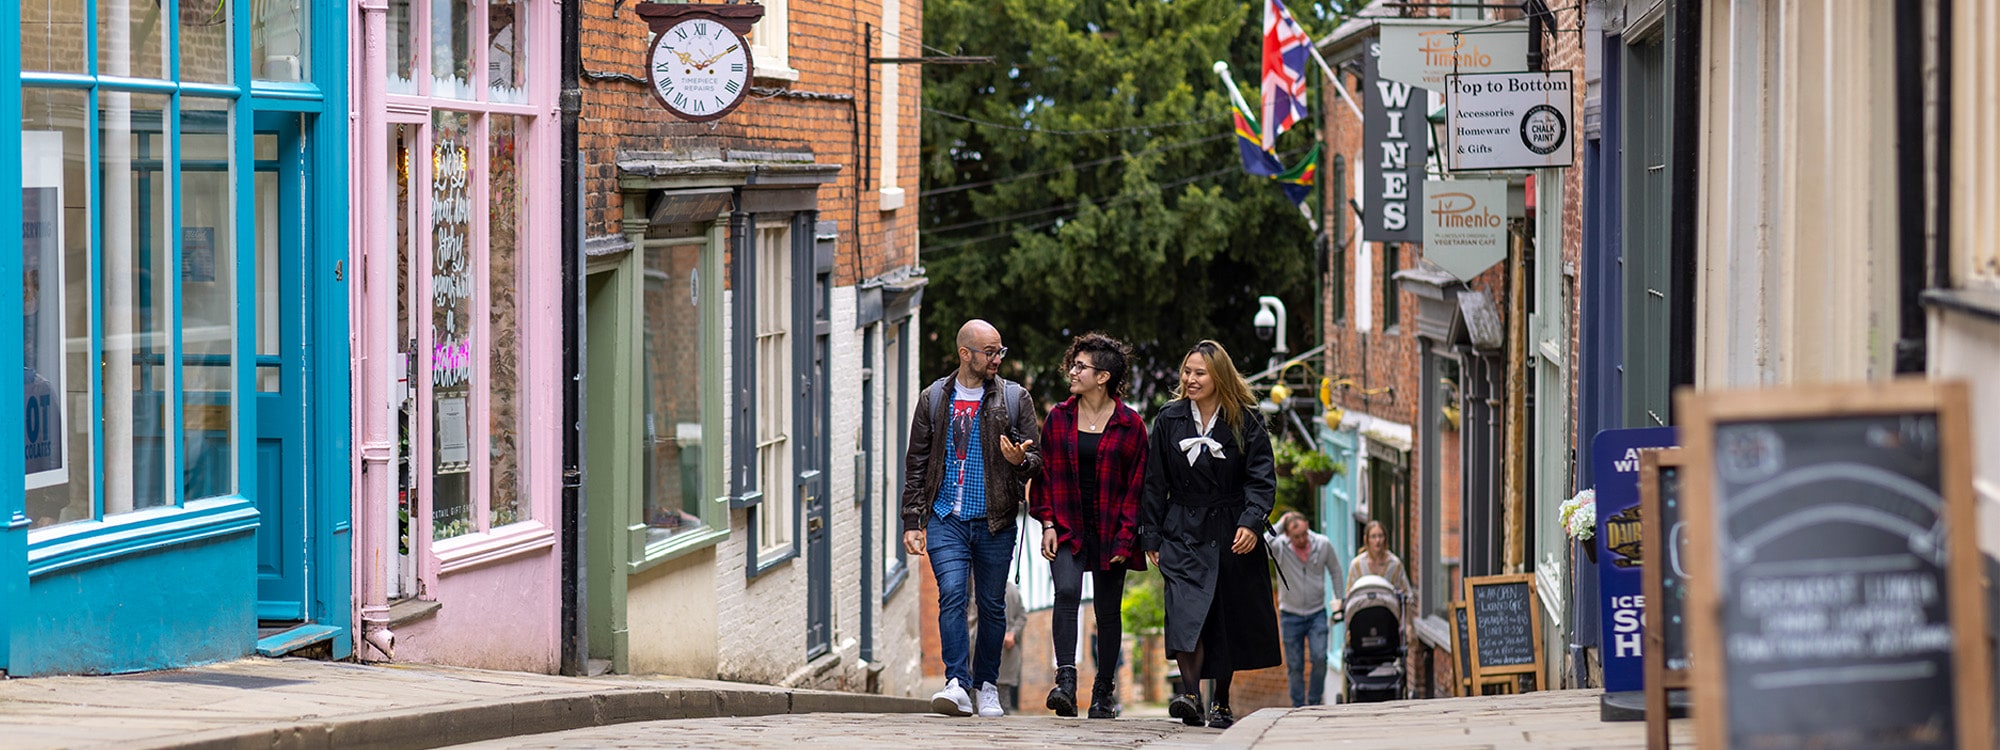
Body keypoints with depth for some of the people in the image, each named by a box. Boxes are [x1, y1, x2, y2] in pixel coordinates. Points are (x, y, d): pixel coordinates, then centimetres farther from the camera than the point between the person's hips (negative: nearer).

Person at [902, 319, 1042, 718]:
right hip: (946, 519, 0)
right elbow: (916, 464, 10)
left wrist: (1021, 460, -20)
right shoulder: (934, 399, 7)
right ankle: (957, 685, -22)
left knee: (992, 605, 6)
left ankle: (987, 686, 20)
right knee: (951, 593, -17)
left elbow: (1037, 457, 5)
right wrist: (913, 521, 4)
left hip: (995, 521, 0)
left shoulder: (1015, 398, 4)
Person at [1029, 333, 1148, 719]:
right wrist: (1048, 523, -2)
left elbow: (1136, 484, -1)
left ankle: (1104, 691, 17)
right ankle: (1065, 682, -28)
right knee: (1066, 593, -21)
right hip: (1067, 527, 1)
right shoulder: (1059, 418, 6)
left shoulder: (1130, 425, -2)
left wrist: (1125, 537, -7)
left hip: (1109, 531, -1)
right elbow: (1046, 474, 8)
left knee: (1107, 610, 5)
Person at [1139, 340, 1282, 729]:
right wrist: (1151, 537, 3)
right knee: (1186, 611, -20)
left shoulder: (1245, 422, -1)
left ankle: (1221, 703, 19)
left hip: (1231, 534, 0)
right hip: (1183, 532, 0)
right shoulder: (1169, 420, 3)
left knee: (1228, 621, 6)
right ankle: (1190, 695, -29)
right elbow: (1154, 483, 7)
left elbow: (1262, 479, -5)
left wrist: (1251, 522, -20)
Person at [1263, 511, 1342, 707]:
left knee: (1319, 658, -12)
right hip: (1291, 615, -1)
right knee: (1294, 665, 1)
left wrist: (1338, 598, 6)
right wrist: (1279, 525, -26)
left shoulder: (1323, 545, -4)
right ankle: (1299, 707, 10)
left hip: (1317, 612, 1)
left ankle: (1315, 702, 2)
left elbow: (1335, 570, 12)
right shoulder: (1280, 547, -11)